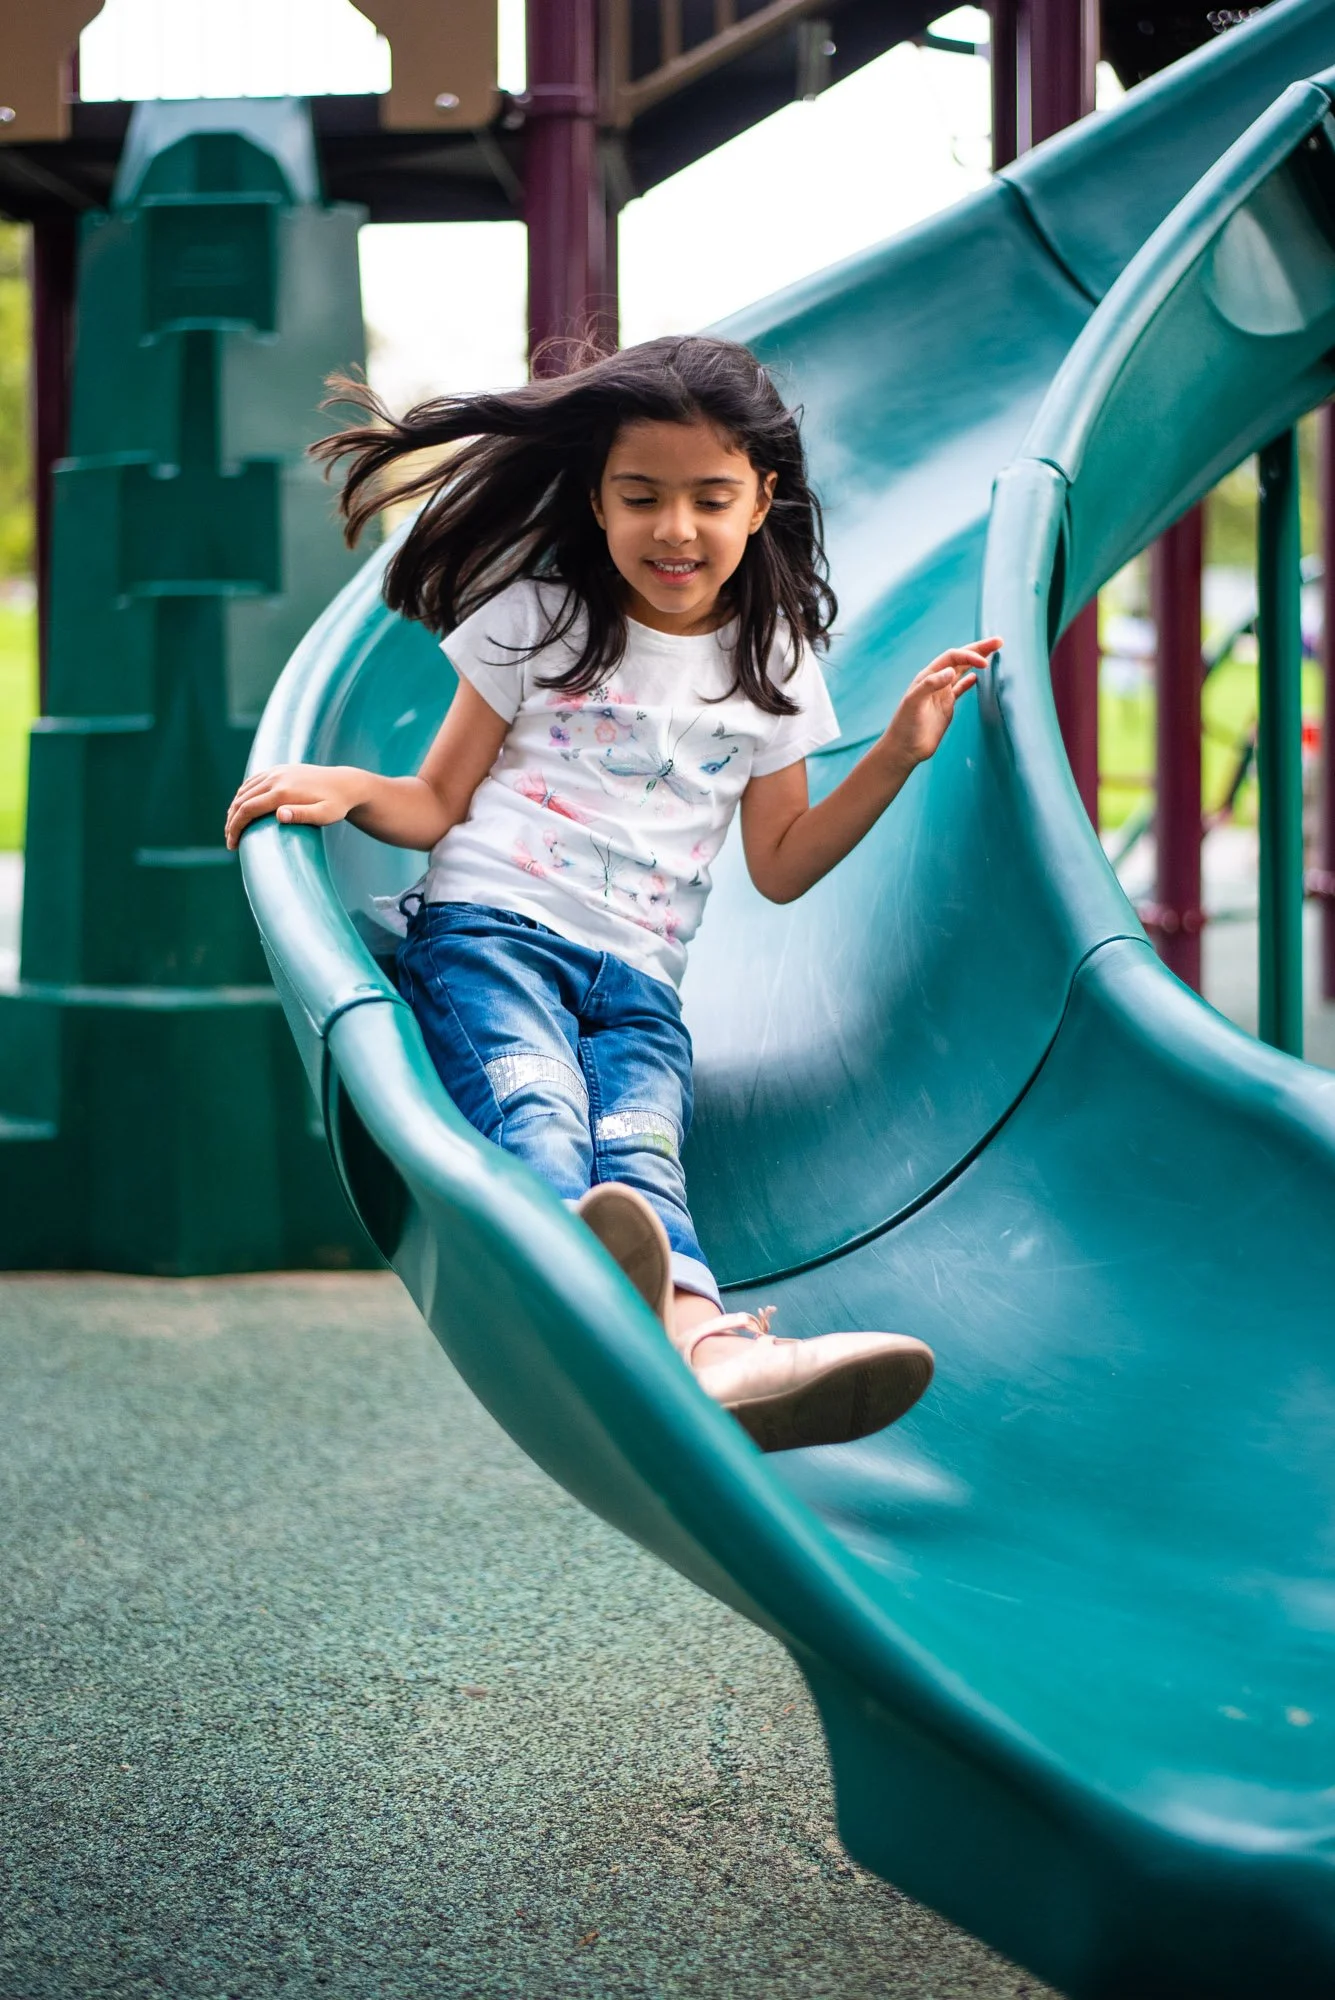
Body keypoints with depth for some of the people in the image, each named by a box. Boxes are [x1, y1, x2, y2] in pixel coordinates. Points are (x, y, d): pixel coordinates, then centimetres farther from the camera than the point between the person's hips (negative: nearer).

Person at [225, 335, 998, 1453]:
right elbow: (440, 803, 12)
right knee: (537, 1111, -36)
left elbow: (779, 866, 22)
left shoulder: (774, 663, 16)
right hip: (490, 928, -2)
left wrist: (898, 755, 13)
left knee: (640, 1149, -32)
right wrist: (350, 790, -9)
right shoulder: (537, 616, 10)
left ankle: (712, 1354, -63)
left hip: (639, 980, 2)